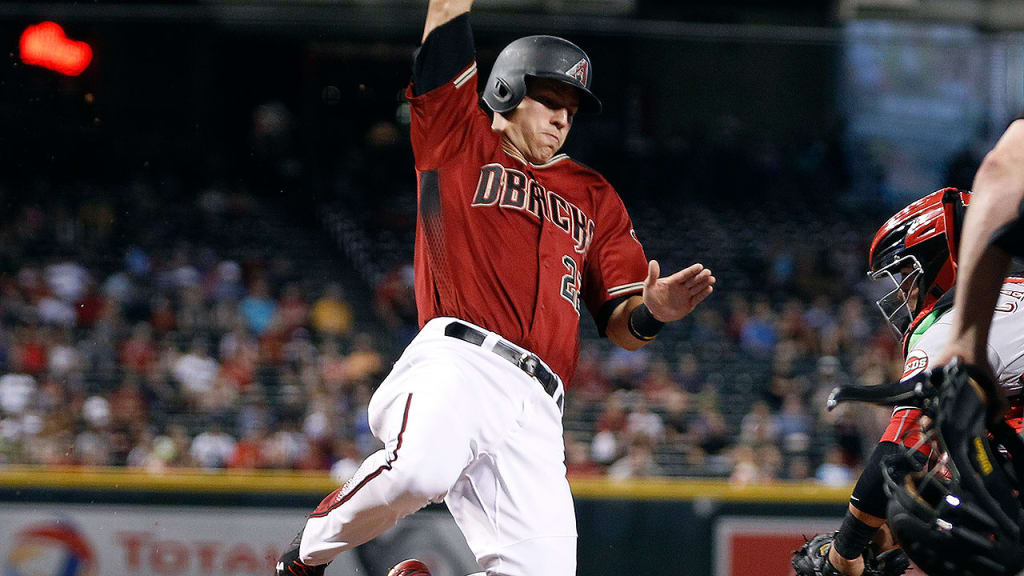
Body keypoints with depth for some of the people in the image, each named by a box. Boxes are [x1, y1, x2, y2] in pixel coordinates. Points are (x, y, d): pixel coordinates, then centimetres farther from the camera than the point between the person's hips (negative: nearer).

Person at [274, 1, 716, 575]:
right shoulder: (460, 143, 19)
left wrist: (652, 311, -1)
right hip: (456, 361, -4)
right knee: (421, 470, -35)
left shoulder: (595, 199, 29)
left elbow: (621, 325, 21)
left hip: (535, 410, 4)